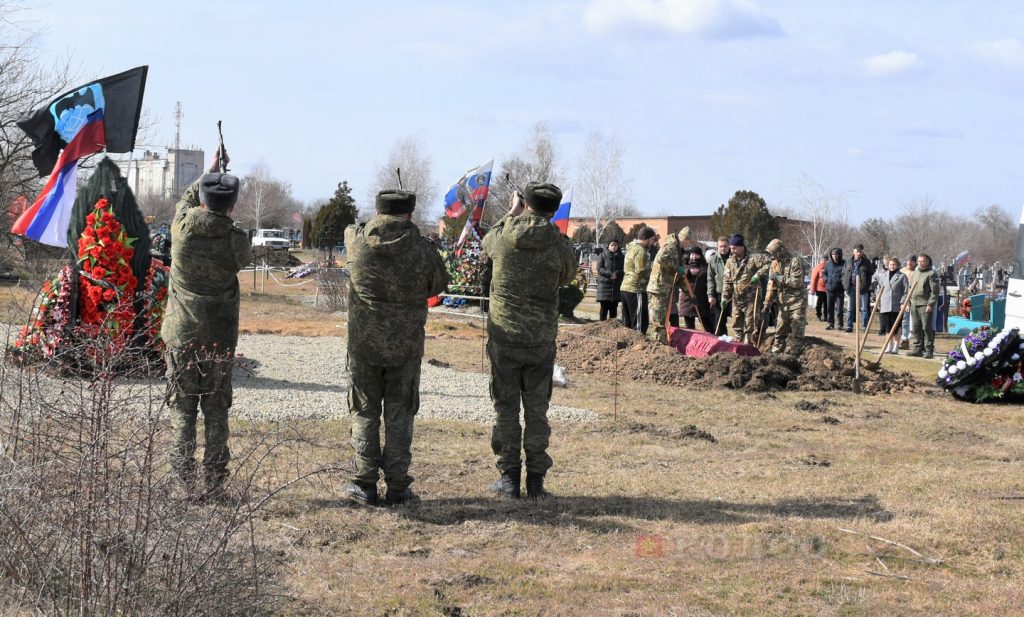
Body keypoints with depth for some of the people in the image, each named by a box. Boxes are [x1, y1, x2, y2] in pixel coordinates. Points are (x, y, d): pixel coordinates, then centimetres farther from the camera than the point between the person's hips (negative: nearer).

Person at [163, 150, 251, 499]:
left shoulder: (181, 228, -8)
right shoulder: (235, 240, -11)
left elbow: (185, 201, 16)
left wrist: (210, 172, 27)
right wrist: (227, 223, 25)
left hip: (181, 335, 0)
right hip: (220, 339, 0)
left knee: (182, 409, 6)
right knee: (216, 411, 9)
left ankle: (185, 483, 3)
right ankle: (215, 482, 9)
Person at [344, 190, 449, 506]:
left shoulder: (357, 242, -6)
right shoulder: (423, 250, -10)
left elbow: (351, 228, 18)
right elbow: (439, 284, 6)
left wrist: (376, 221, 34)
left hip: (364, 344, 1)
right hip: (406, 347, 0)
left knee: (365, 413, 11)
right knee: (399, 415, 9)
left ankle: (364, 483, 9)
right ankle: (397, 486, 9)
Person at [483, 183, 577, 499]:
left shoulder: (504, 238, -6)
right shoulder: (559, 244, -8)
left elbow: (487, 241, 18)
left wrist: (512, 213, 29)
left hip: (504, 335, 0)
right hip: (542, 339, 0)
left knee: (506, 408, 8)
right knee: (537, 410, 9)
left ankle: (509, 478, 8)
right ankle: (535, 480, 10)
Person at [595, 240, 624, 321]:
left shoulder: (621, 257, 11)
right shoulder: (603, 255, 3)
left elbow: (623, 269, 6)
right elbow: (599, 268, -4)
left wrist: (617, 273, -14)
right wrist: (609, 274, -17)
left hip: (616, 285, 3)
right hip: (604, 284, -3)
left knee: (614, 307, 4)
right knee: (604, 307, -4)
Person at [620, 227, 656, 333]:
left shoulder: (631, 248, 17)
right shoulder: (640, 251, -14)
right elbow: (641, 271, -21)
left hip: (625, 287, 10)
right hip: (636, 290, -10)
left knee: (627, 322, 13)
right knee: (640, 322, -6)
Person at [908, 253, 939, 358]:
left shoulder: (931, 274, -5)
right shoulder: (914, 273, 18)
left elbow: (935, 290, -11)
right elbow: (910, 289, 23)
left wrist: (930, 304, -17)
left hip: (925, 305, -7)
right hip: (914, 305, 7)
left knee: (927, 328, -6)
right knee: (916, 328, 9)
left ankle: (929, 350, -3)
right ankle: (917, 349, 16)